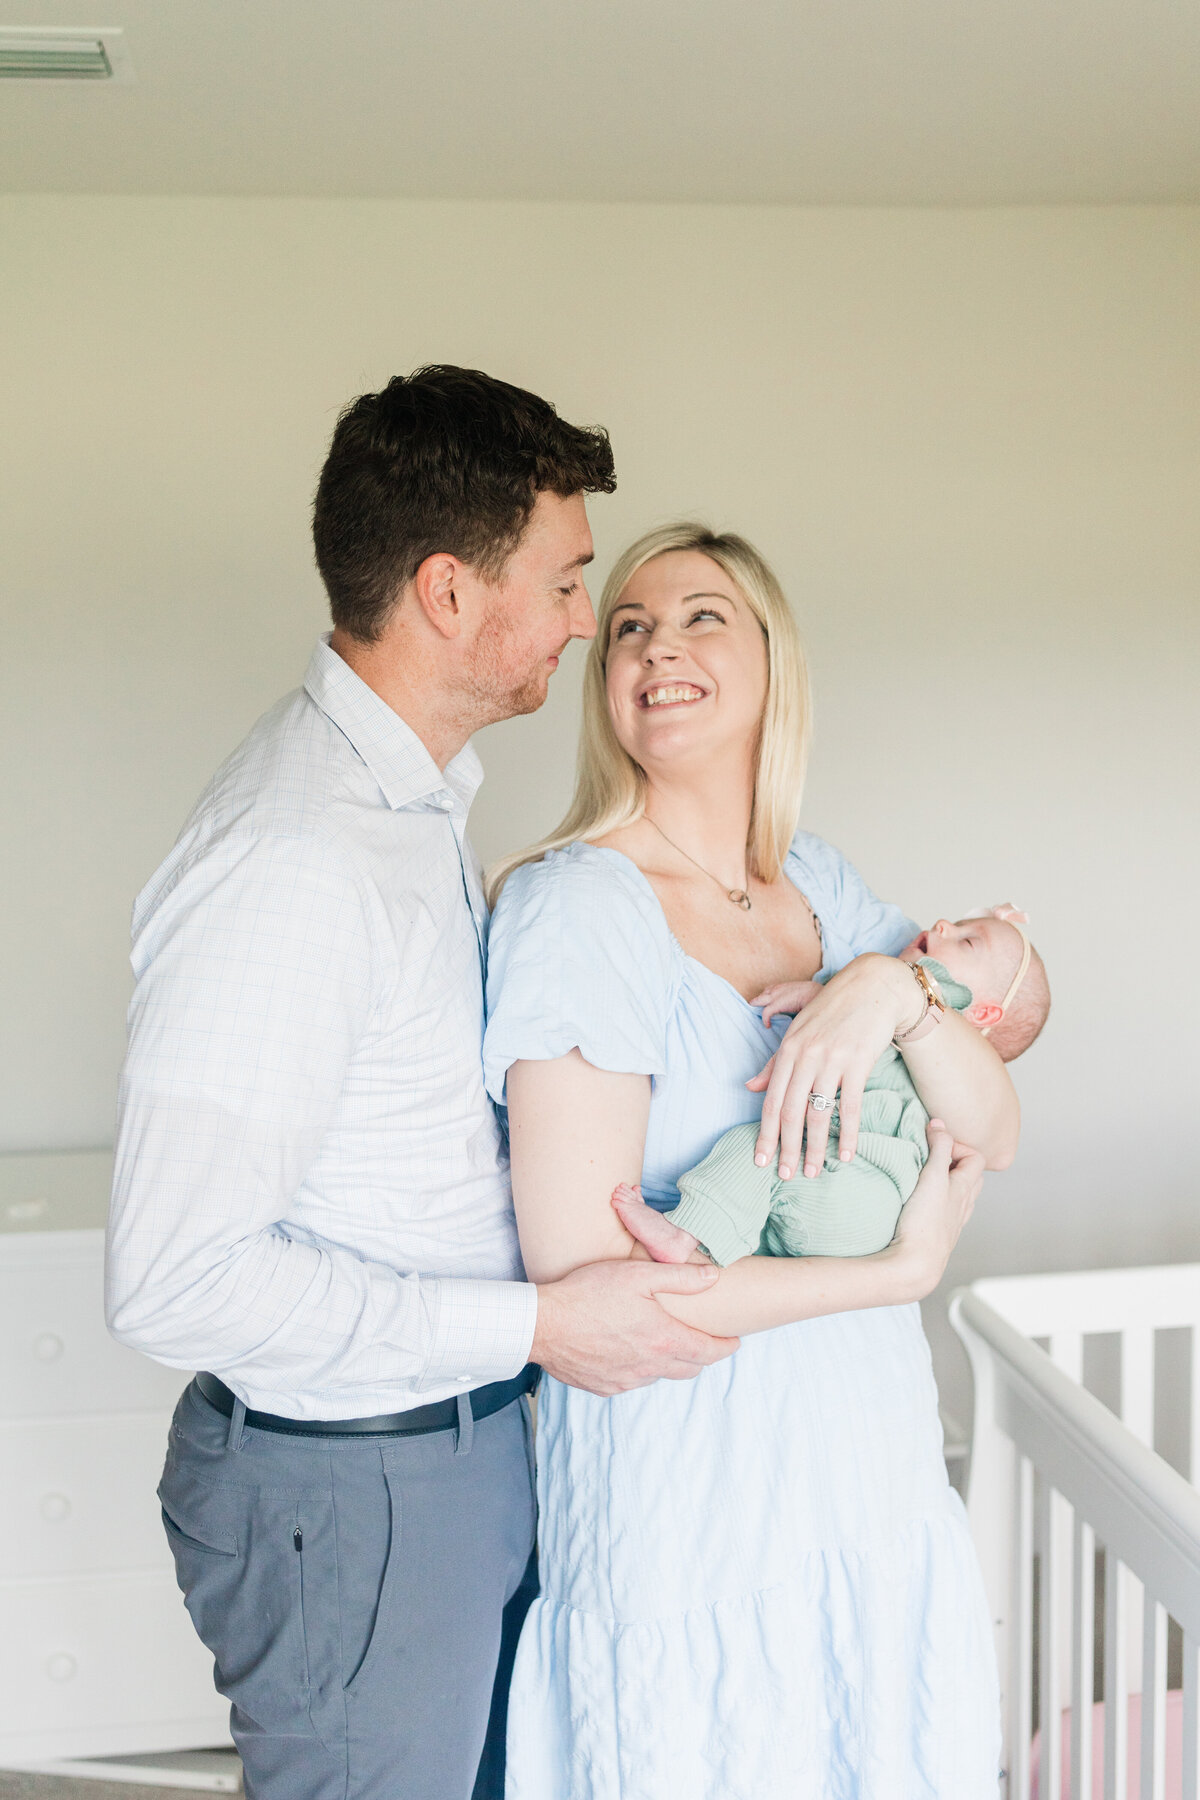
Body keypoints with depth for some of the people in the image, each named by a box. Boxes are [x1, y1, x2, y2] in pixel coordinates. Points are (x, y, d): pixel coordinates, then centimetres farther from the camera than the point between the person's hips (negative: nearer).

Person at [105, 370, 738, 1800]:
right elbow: (173, 1279, -29)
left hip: (467, 1442, 9)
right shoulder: (291, 864, -28)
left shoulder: (411, 792, 5)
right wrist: (535, 1324, -23)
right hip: (347, 1493, -9)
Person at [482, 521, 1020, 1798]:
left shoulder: (818, 883, 5)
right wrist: (902, 1269, -14)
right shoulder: (576, 905, -16)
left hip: (870, 1470, 6)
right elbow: (582, 1274, -21)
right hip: (686, 1496, -6)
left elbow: (993, 1136, 0)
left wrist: (893, 992, -20)